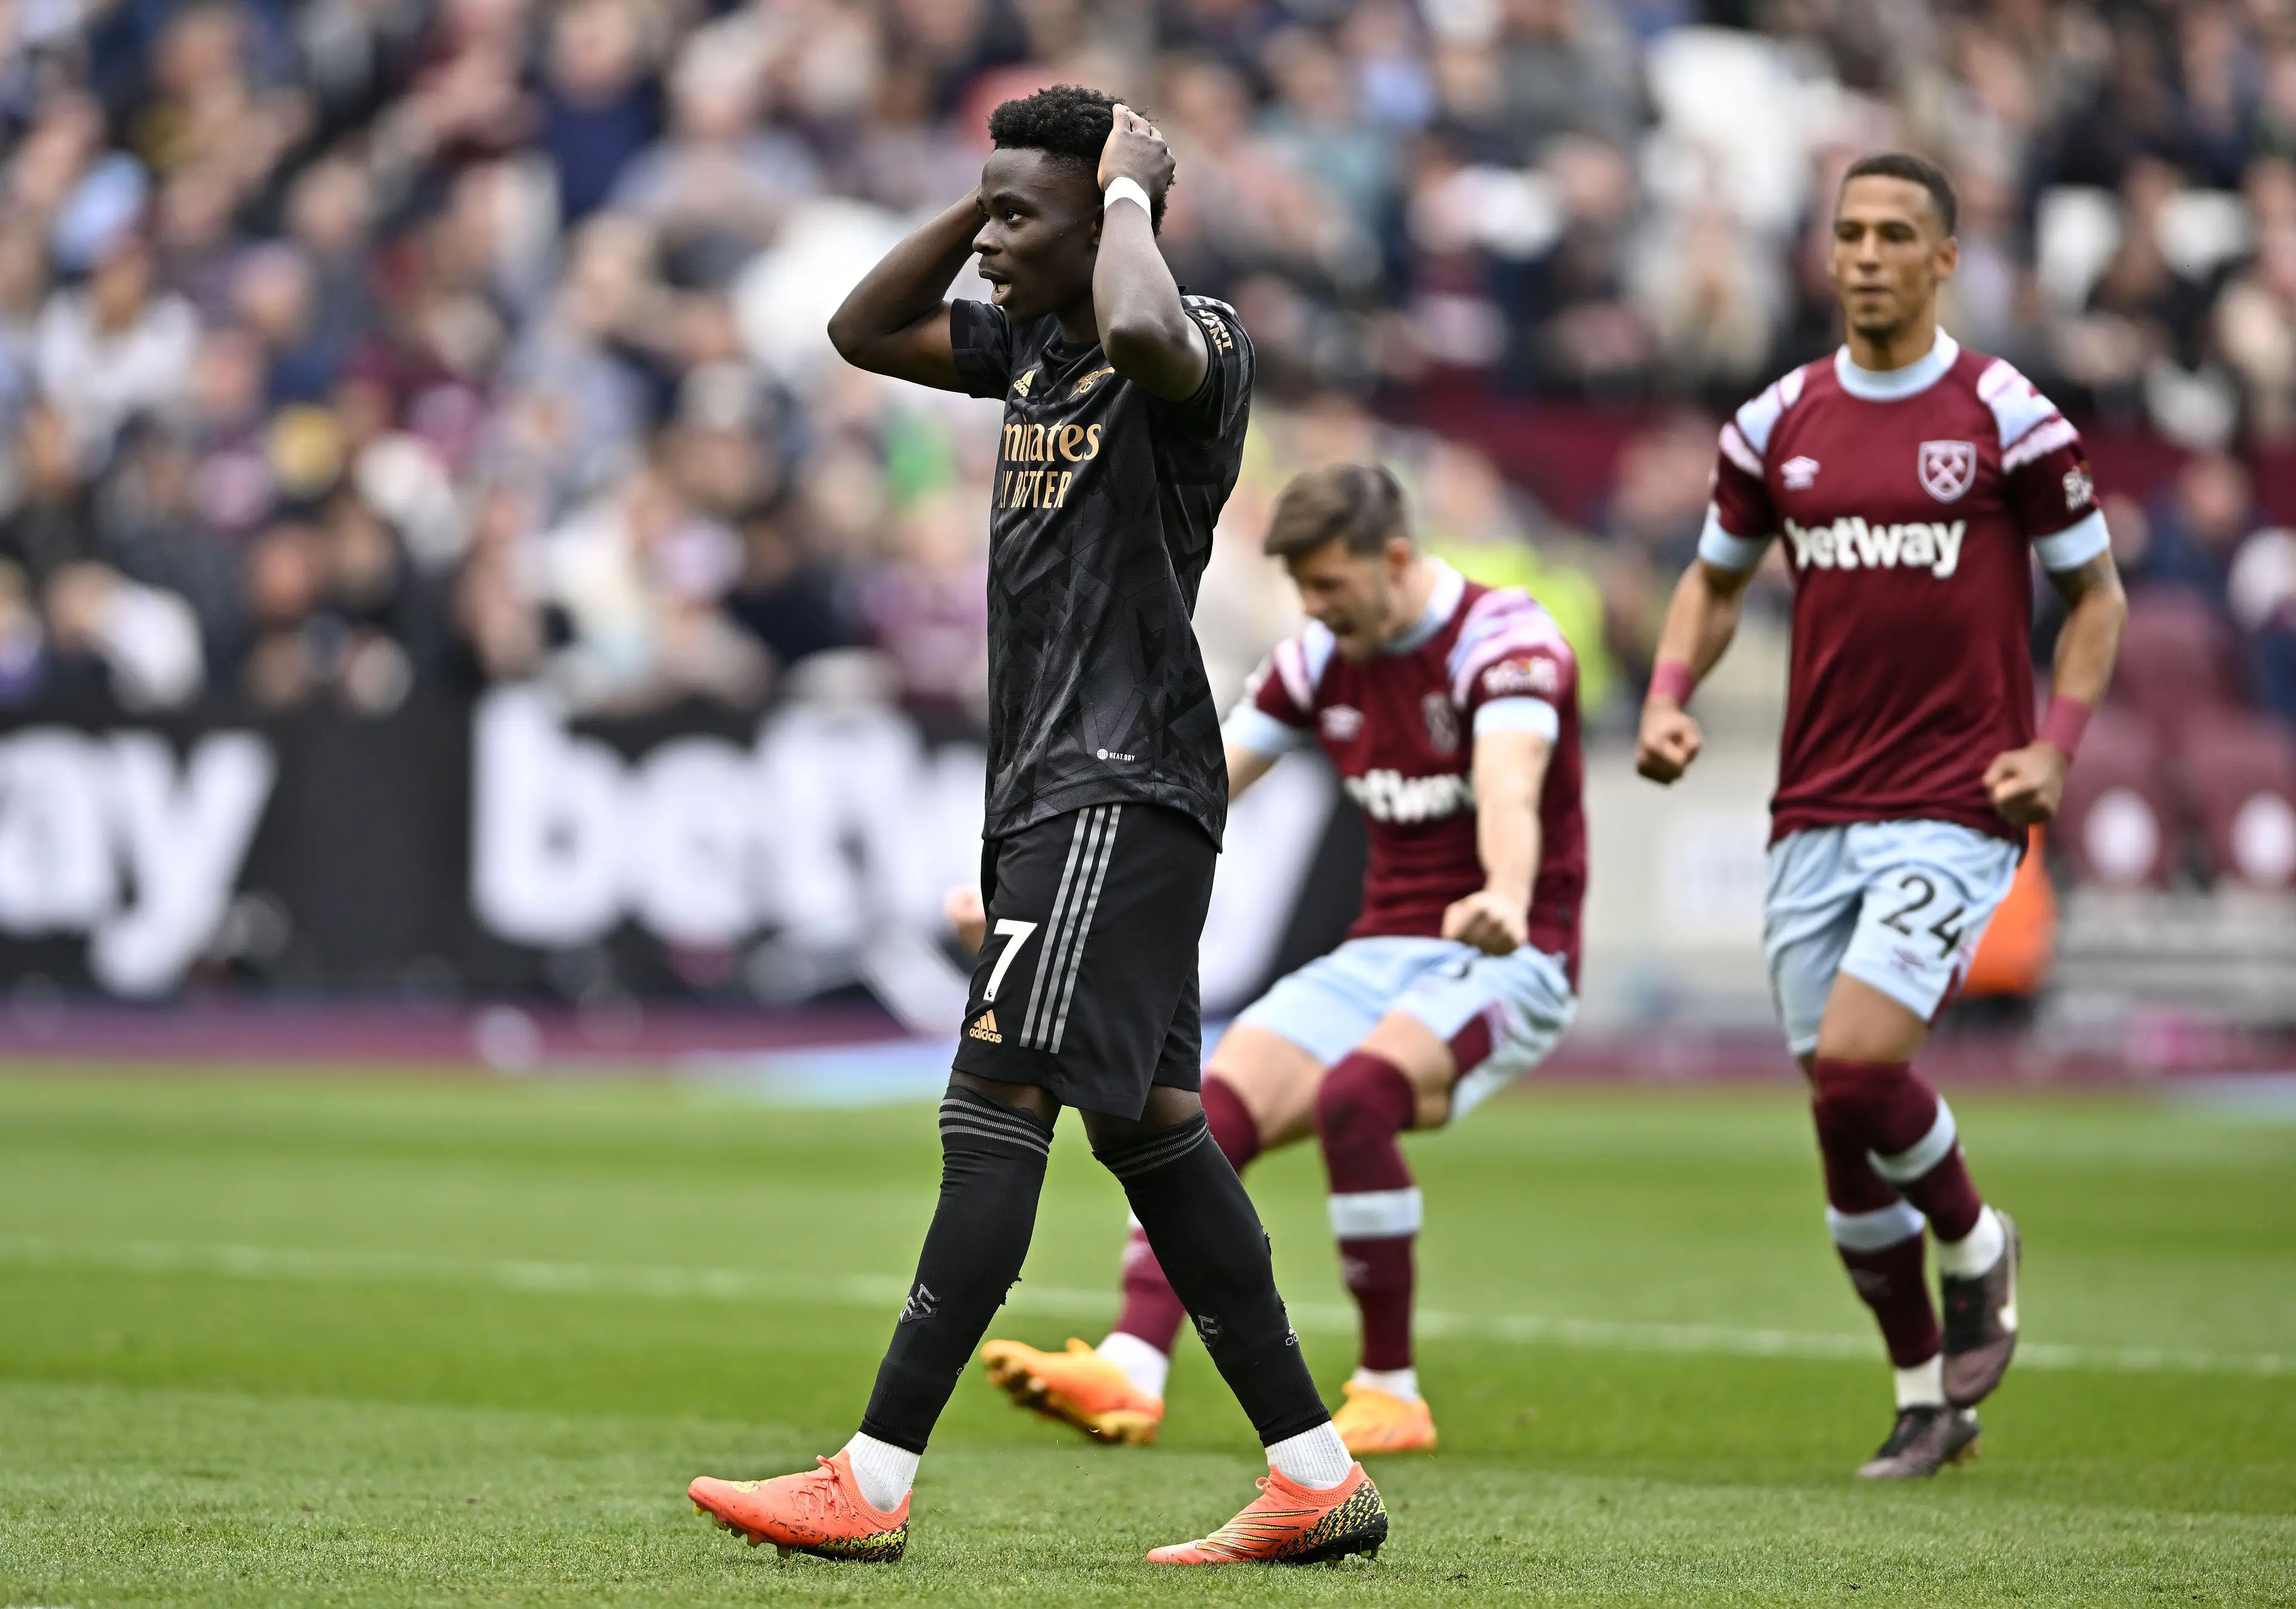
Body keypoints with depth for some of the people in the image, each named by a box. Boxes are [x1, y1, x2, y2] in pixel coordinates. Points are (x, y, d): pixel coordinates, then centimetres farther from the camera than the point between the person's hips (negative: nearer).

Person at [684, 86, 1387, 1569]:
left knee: (999, 1099, -13)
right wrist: (993, 196, 11)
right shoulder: (1030, 343, 15)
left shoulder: (1201, 343, -12)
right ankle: (1317, 1476, 12)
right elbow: (865, 331, 24)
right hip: (1051, 785, 10)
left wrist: (1126, 188, -18)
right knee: (1144, 1117, 9)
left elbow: (1143, 335, -36)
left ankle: (876, 1485, -16)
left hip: (1126, 789, -10)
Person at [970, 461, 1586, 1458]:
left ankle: (1390, 1394, -20)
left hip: (1506, 962, -7)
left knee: (1354, 1094, -33)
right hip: (1378, 955, 7)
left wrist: (1506, 900, -55)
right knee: (1211, 1113, -16)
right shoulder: (1320, 663, 7)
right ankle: (1132, 1371, -27)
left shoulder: (1506, 641, -14)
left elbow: (1509, 788, -34)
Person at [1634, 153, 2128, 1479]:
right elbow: (1717, 579, 21)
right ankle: (1927, 1400, 21)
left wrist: (2057, 748, -7)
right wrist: (1669, 698, 4)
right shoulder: (1778, 423, 8)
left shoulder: (2007, 416, -3)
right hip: (1816, 812, 5)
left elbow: (2095, 592, 5)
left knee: (1855, 1063, -21)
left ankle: (1977, 1246, 10)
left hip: (1955, 809, -5)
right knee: (1843, 1130, 5)